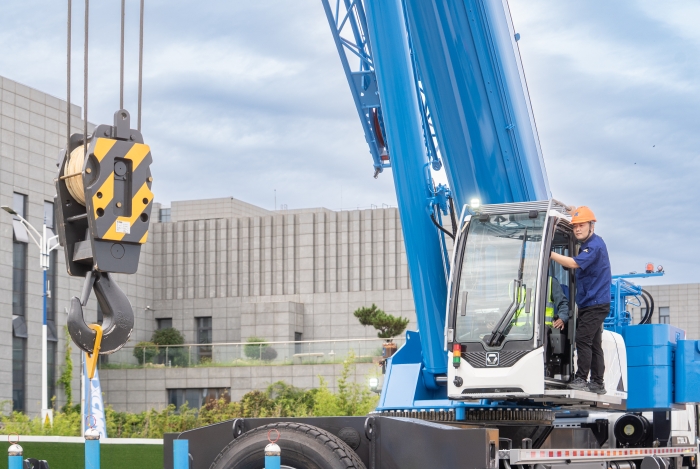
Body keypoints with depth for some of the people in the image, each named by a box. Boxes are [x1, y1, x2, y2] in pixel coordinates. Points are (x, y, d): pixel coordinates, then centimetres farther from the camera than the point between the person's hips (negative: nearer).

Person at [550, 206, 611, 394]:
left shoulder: (595, 245, -13)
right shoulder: (586, 246, 19)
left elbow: (574, 263, -27)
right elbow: (578, 270, 19)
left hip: (595, 304, -10)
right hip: (589, 303, 10)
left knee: (583, 340, -13)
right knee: (594, 343, 11)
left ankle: (581, 379, -13)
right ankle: (597, 383, 14)